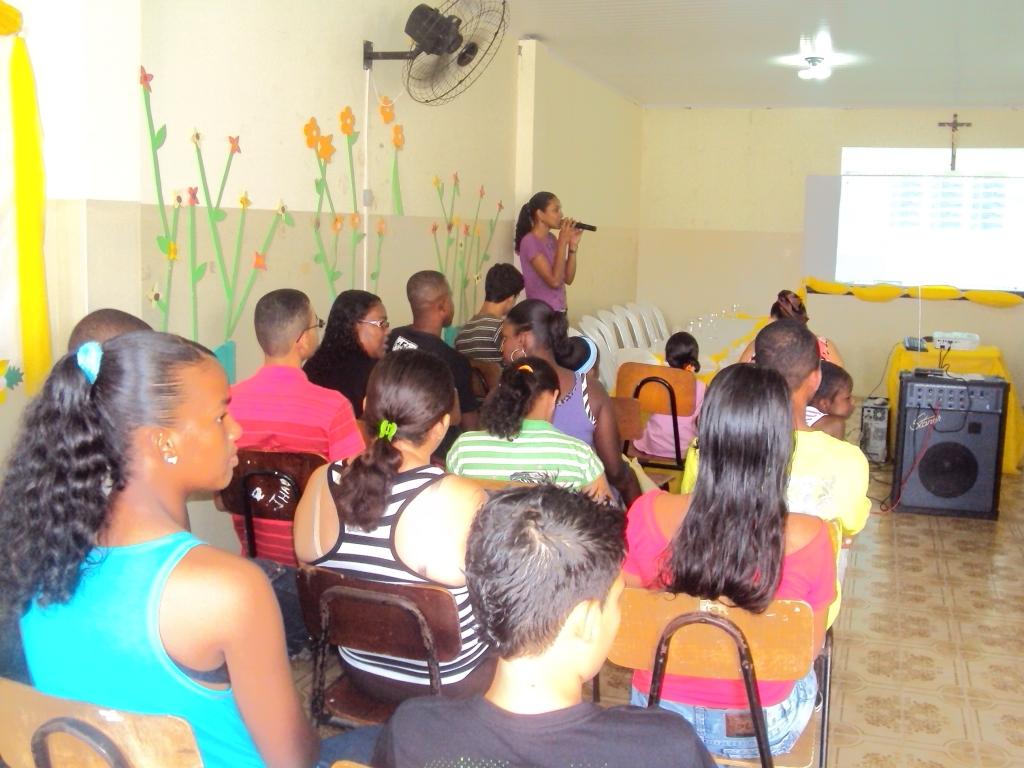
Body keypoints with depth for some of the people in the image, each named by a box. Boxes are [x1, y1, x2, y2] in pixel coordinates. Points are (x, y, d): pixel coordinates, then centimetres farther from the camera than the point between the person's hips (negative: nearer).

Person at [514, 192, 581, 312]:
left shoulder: (551, 239, 9)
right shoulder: (530, 241, -14)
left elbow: (568, 279, 8)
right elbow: (554, 281, -22)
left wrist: (573, 245, -1)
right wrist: (563, 242, -18)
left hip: (558, 310, 8)